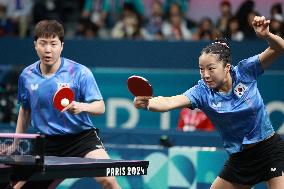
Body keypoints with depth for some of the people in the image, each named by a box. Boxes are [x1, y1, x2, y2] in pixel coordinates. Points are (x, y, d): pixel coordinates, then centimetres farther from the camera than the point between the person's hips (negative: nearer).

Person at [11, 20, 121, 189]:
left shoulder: (80, 72, -12)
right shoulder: (27, 76, 1)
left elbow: (100, 107, -13)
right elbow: (25, 110, 17)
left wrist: (82, 107, -34)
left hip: (81, 137, -4)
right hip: (47, 142, 4)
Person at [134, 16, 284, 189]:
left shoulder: (244, 72, -11)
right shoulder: (202, 92, -12)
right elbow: (170, 102, -28)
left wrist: (266, 35, -36)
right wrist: (146, 103, -48)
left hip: (270, 150, -3)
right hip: (239, 158, 3)